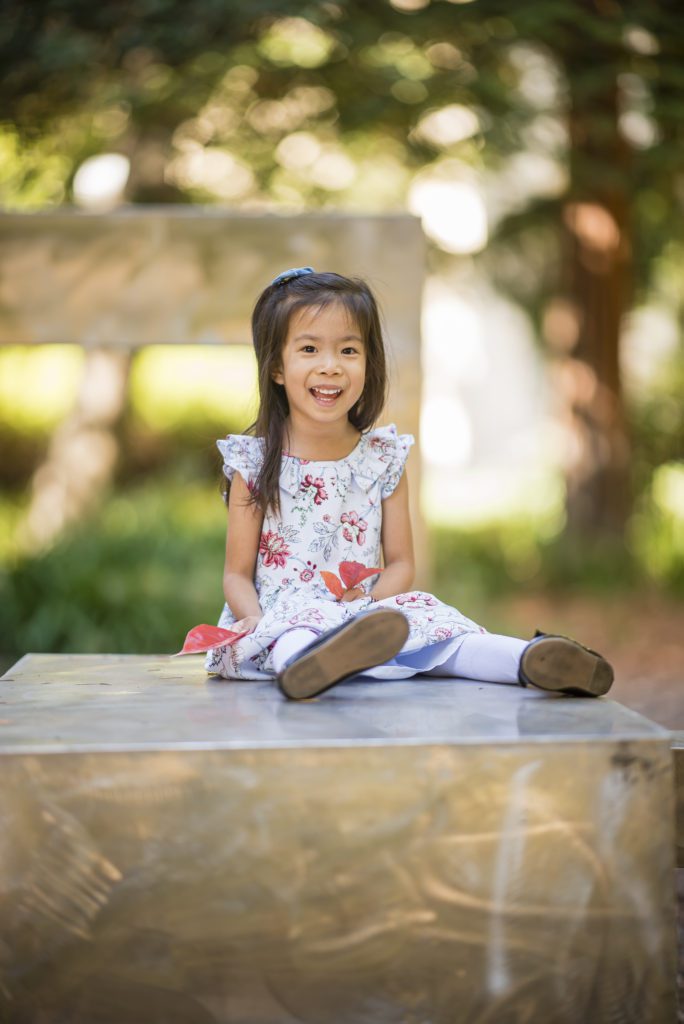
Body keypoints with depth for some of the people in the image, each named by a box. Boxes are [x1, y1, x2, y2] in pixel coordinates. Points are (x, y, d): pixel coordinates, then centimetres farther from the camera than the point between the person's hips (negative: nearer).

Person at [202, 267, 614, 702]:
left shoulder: (384, 459, 8)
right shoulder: (254, 463, 1)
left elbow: (401, 563, 10)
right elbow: (238, 573, 1)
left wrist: (370, 597, -12)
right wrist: (253, 617, -20)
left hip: (365, 611, 3)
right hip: (281, 615, -3)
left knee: (430, 623, -24)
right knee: (295, 633, -36)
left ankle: (531, 660, -45)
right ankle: (305, 664, -68)